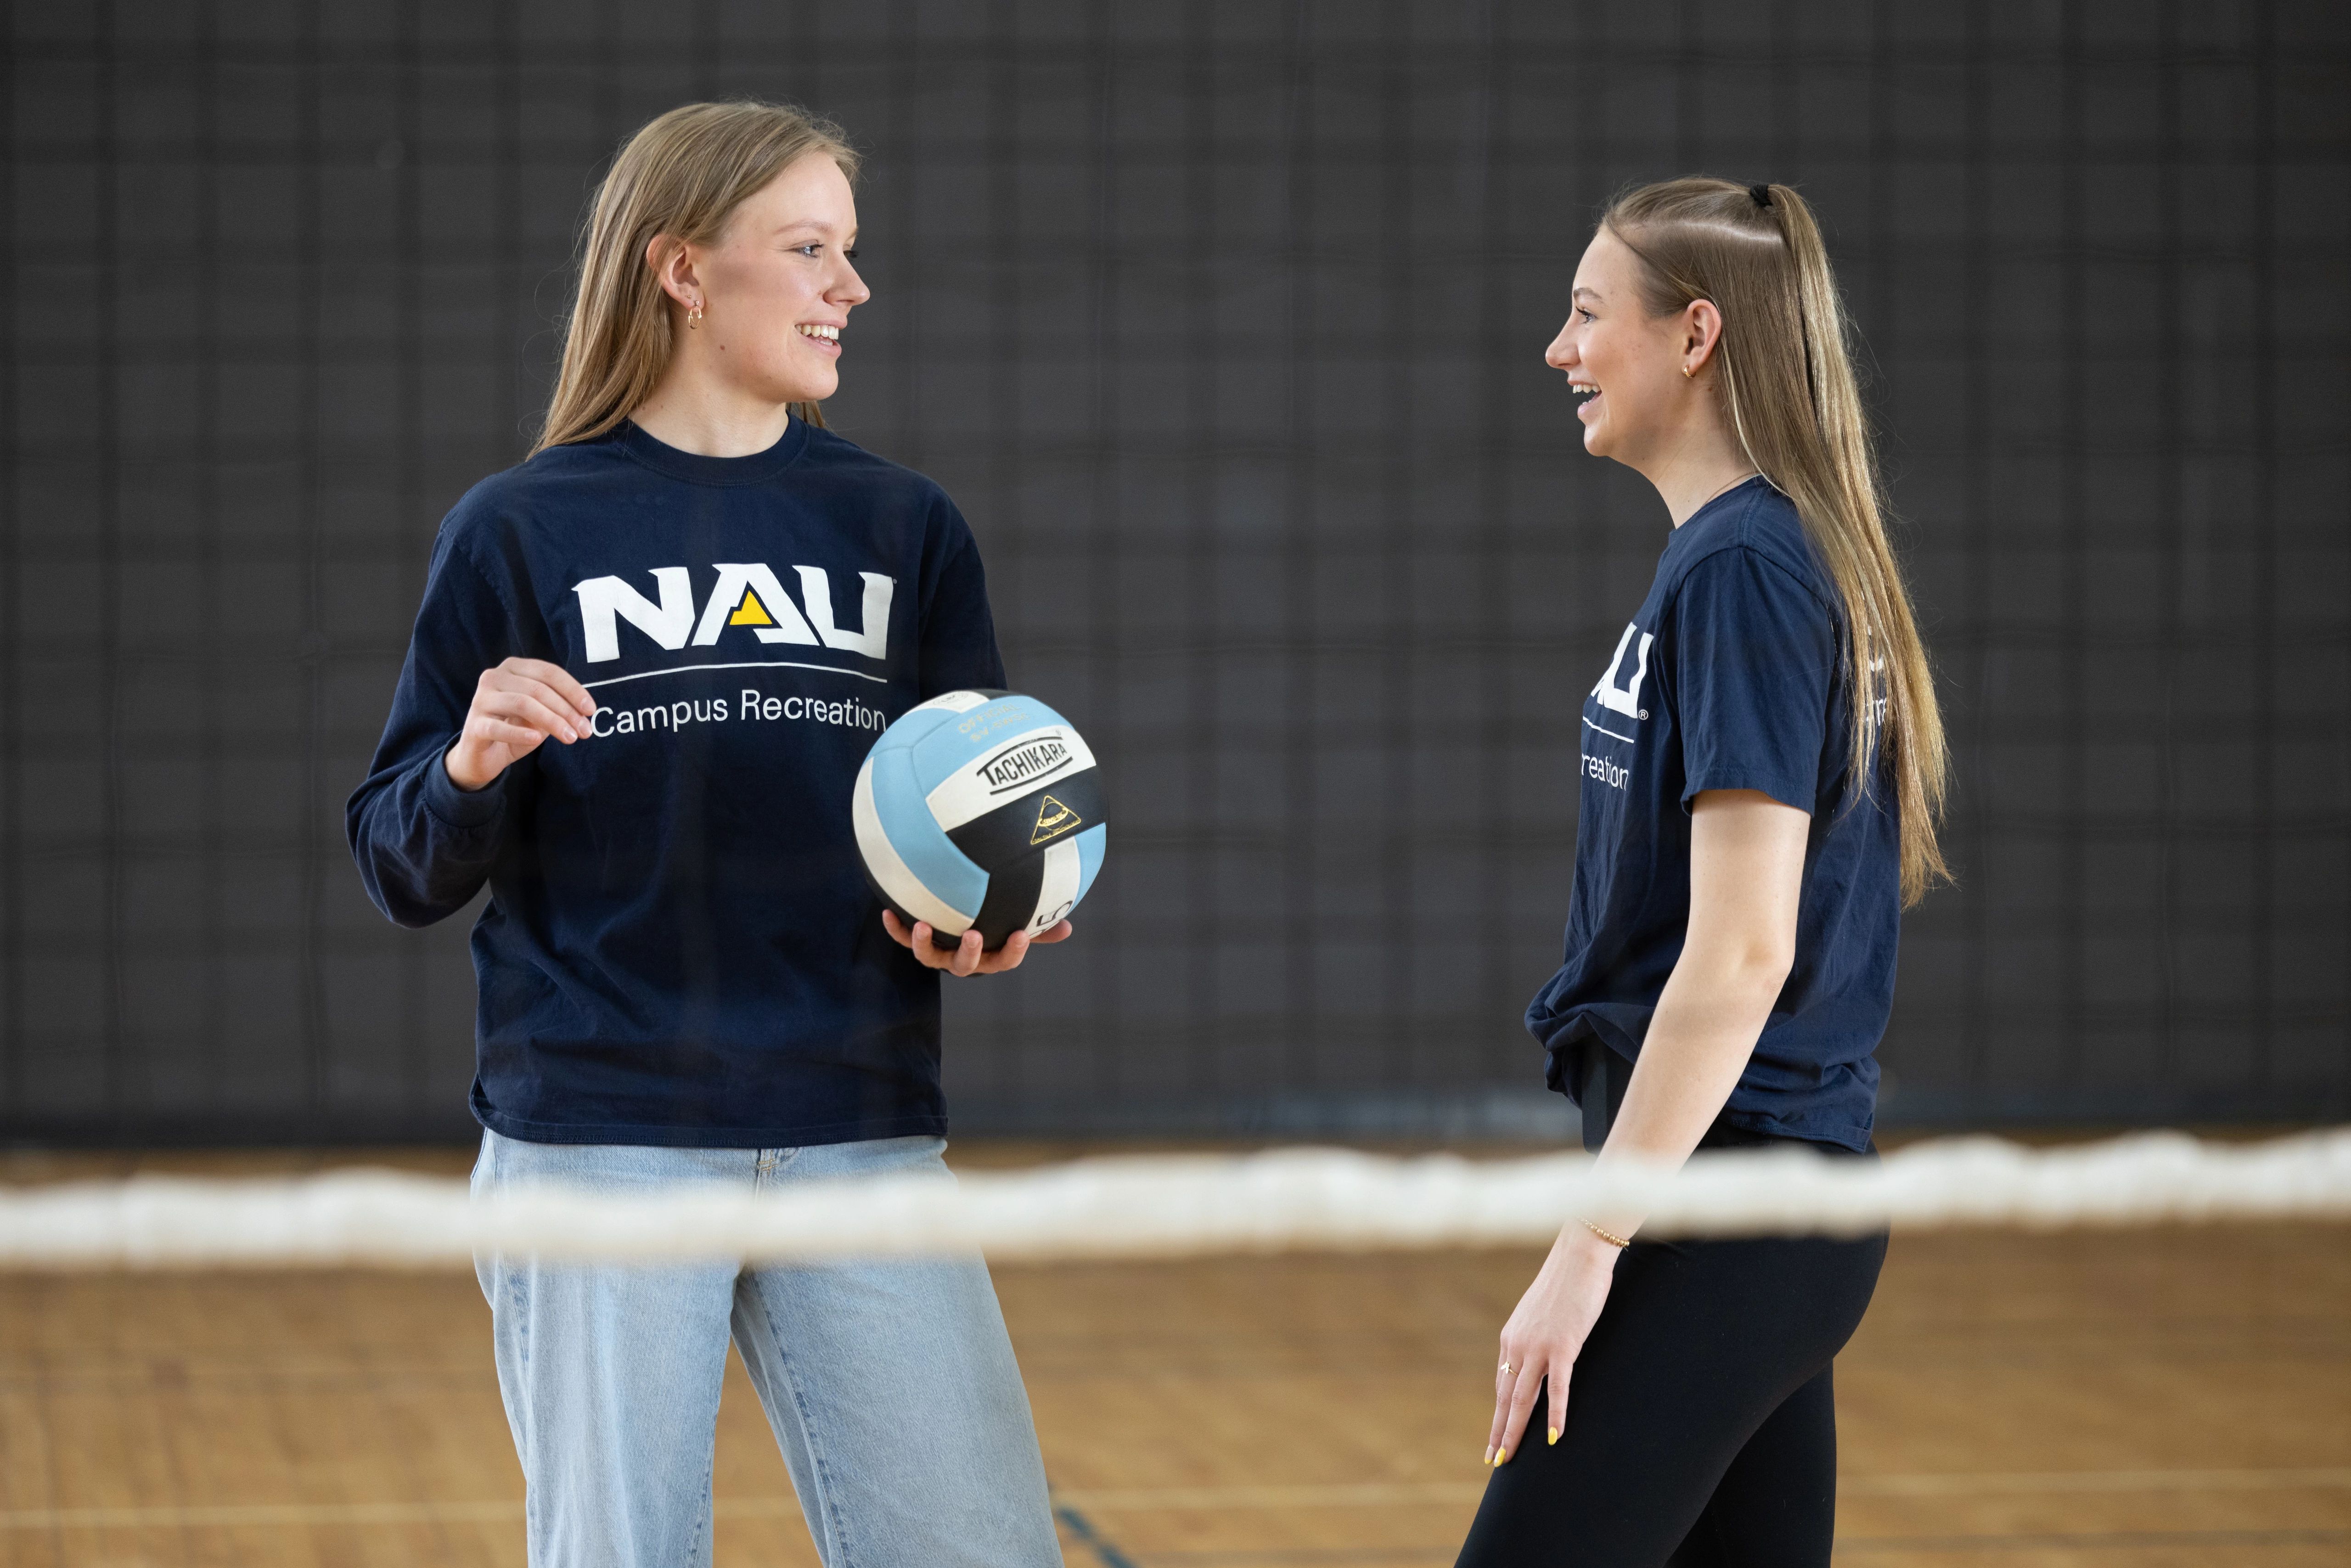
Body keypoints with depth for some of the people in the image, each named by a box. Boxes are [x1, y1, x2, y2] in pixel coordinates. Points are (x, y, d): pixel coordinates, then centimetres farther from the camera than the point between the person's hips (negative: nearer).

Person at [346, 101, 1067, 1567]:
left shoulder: (903, 528, 10)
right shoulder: (522, 535, 2)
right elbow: (407, 876, 3)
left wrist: (978, 923, -10)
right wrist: (474, 768, -17)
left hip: (863, 1137, 2)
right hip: (594, 1144, -2)